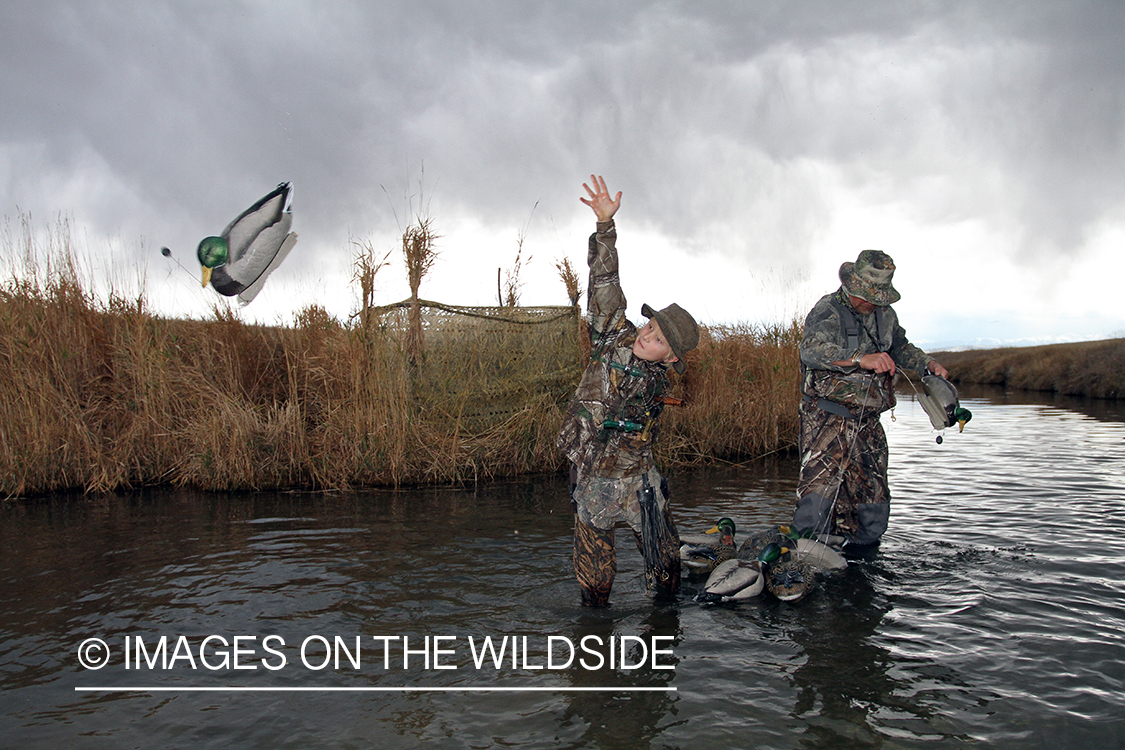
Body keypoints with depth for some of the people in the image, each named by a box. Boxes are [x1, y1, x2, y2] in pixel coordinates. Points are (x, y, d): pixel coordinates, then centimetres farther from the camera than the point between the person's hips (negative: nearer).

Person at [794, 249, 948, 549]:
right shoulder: (828, 311, -10)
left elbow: (900, 347, 31)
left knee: (873, 510, 7)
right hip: (827, 420, -7)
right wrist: (861, 359, -41)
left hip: (868, 422, 7)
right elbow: (811, 350, -29)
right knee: (817, 498, -17)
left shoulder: (885, 314, 12)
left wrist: (927, 364, 12)